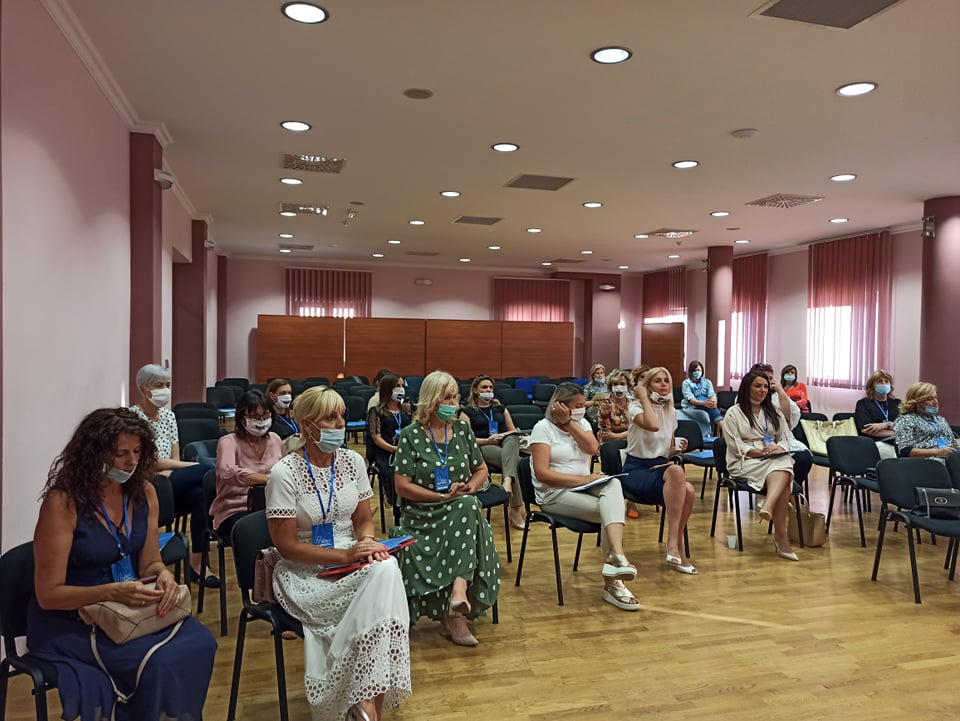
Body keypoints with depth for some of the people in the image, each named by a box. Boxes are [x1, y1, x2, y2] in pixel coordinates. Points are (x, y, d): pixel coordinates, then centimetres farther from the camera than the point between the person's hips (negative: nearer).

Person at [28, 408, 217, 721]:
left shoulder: (144, 492, -1)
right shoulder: (62, 502, -18)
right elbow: (48, 594, -15)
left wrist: (164, 574, -16)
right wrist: (112, 592, -28)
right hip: (69, 624, -5)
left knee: (199, 642, -20)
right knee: (160, 661, -27)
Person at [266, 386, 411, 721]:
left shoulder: (353, 461, 1)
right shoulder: (284, 473, -14)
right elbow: (287, 546, -14)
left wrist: (368, 543, -14)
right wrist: (346, 555, -22)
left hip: (351, 561, 5)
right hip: (305, 572, -5)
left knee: (387, 569, -28)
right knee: (381, 578, -29)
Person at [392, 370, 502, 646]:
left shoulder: (463, 430, 10)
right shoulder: (411, 435, -3)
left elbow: (481, 470, 18)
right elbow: (402, 486, -7)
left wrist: (471, 485, -5)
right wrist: (444, 496, -14)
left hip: (463, 511, 4)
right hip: (422, 515, -4)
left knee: (469, 505, -32)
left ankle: (459, 589, -35)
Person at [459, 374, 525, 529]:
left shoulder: (500, 408, 27)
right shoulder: (467, 411, 14)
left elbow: (514, 431, 20)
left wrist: (503, 435, -4)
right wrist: (487, 440, -17)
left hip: (507, 444, 4)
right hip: (483, 447, -4)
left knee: (513, 438, -38)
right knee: (515, 460, -36)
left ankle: (507, 481, -56)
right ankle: (515, 508, -42)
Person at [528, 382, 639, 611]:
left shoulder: (582, 423, 12)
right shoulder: (543, 428, -7)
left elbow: (592, 448, -9)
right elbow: (542, 473, -17)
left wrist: (569, 423, -11)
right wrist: (583, 479, -20)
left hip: (584, 487, 6)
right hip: (555, 494, -6)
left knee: (613, 485, -28)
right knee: (611, 511, -25)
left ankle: (615, 556, -36)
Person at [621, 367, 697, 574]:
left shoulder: (671, 411, 14)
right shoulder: (636, 407, -5)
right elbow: (653, 426, -29)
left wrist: (678, 447, -1)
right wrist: (644, 397, -17)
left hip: (661, 467, 6)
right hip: (636, 468, -5)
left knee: (688, 491, -31)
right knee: (676, 471, -38)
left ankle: (676, 547, -13)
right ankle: (673, 543, -32)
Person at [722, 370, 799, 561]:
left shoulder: (774, 411, 23)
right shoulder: (733, 413, 6)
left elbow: (786, 437, 16)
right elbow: (735, 445, -4)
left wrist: (779, 448, -7)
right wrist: (757, 452, -17)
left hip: (774, 459, 4)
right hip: (745, 461, -4)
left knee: (784, 464, -36)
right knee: (782, 478, -34)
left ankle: (769, 507, -55)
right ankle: (781, 536, -40)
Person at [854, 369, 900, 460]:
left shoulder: (896, 403, 25)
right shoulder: (863, 404, 13)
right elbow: (865, 429, -5)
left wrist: (886, 425, -9)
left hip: (896, 443, 4)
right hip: (876, 444, -4)